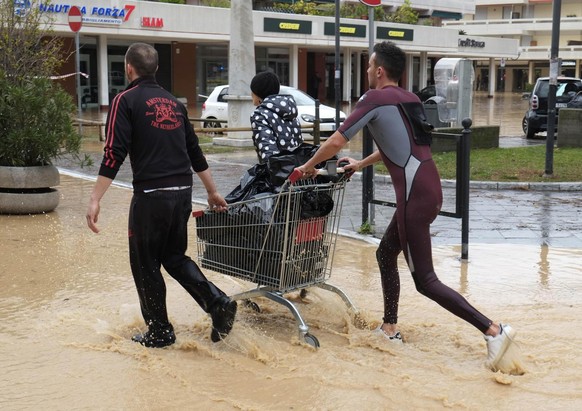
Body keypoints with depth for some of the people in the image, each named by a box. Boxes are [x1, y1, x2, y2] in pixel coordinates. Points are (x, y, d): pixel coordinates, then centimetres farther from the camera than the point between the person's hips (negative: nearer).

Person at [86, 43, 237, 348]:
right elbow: (195, 152, 19)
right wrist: (212, 191, 26)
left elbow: (114, 153, -13)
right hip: (182, 192, 6)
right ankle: (218, 303, 4)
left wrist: (95, 200, -15)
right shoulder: (174, 103, 16)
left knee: (145, 264, 8)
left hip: (151, 194, -6)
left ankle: (159, 332, 15)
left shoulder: (126, 100, -3)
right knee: (174, 257, 20)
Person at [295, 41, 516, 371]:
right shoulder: (410, 100, 19)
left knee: (425, 279, -5)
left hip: (415, 195, -9)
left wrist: (309, 166, 9)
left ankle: (492, 329, -12)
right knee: (386, 254, 22)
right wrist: (361, 164, 40)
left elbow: (336, 142, -6)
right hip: (429, 187, 9)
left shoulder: (375, 98, -5)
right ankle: (390, 329, 29)